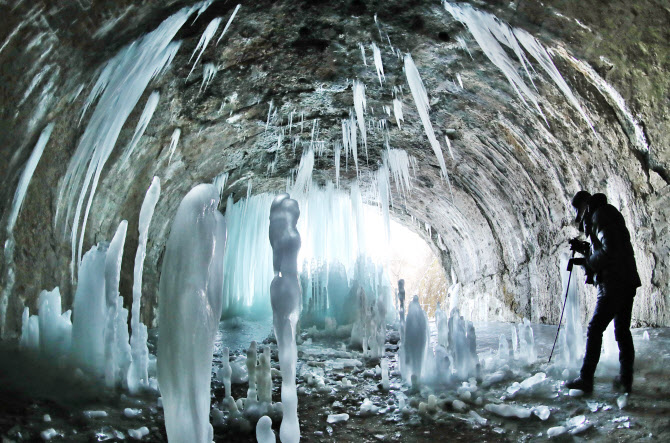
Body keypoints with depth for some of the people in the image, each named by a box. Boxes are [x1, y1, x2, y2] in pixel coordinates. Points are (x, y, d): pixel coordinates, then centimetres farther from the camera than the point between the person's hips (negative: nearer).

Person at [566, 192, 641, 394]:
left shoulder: (600, 216, -10)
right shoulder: (609, 214, 21)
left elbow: (609, 250, -21)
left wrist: (585, 262, -12)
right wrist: (584, 249, 15)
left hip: (614, 284, -10)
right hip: (627, 283, 10)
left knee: (595, 329, -8)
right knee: (622, 331, 13)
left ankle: (586, 379, -7)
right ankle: (626, 379, 17)